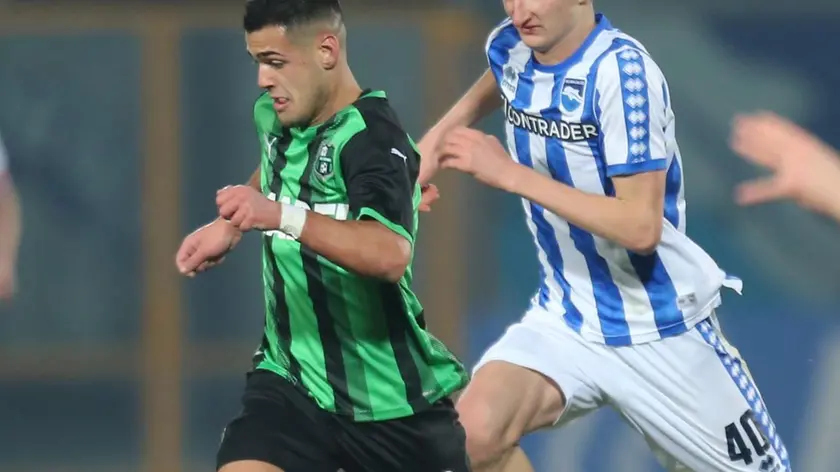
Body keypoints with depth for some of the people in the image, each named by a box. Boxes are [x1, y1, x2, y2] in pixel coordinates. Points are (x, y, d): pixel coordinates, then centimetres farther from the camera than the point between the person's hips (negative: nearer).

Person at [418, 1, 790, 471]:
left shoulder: (623, 70, -22)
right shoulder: (511, 47, -1)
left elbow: (641, 226, -28)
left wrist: (512, 175, -26)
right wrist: (440, 134, 12)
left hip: (660, 331, -5)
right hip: (566, 319, 5)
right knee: (474, 431, -23)